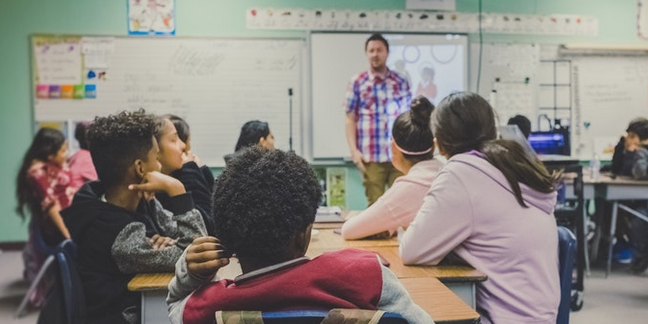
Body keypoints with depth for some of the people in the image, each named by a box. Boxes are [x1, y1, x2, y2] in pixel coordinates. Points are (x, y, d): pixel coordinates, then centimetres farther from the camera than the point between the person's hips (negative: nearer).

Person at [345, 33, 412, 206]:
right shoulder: (357, 82, 4)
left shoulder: (400, 82, 9)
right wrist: (354, 150, -5)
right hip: (371, 156, -1)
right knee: (375, 204, 4)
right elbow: (350, 119, 3)